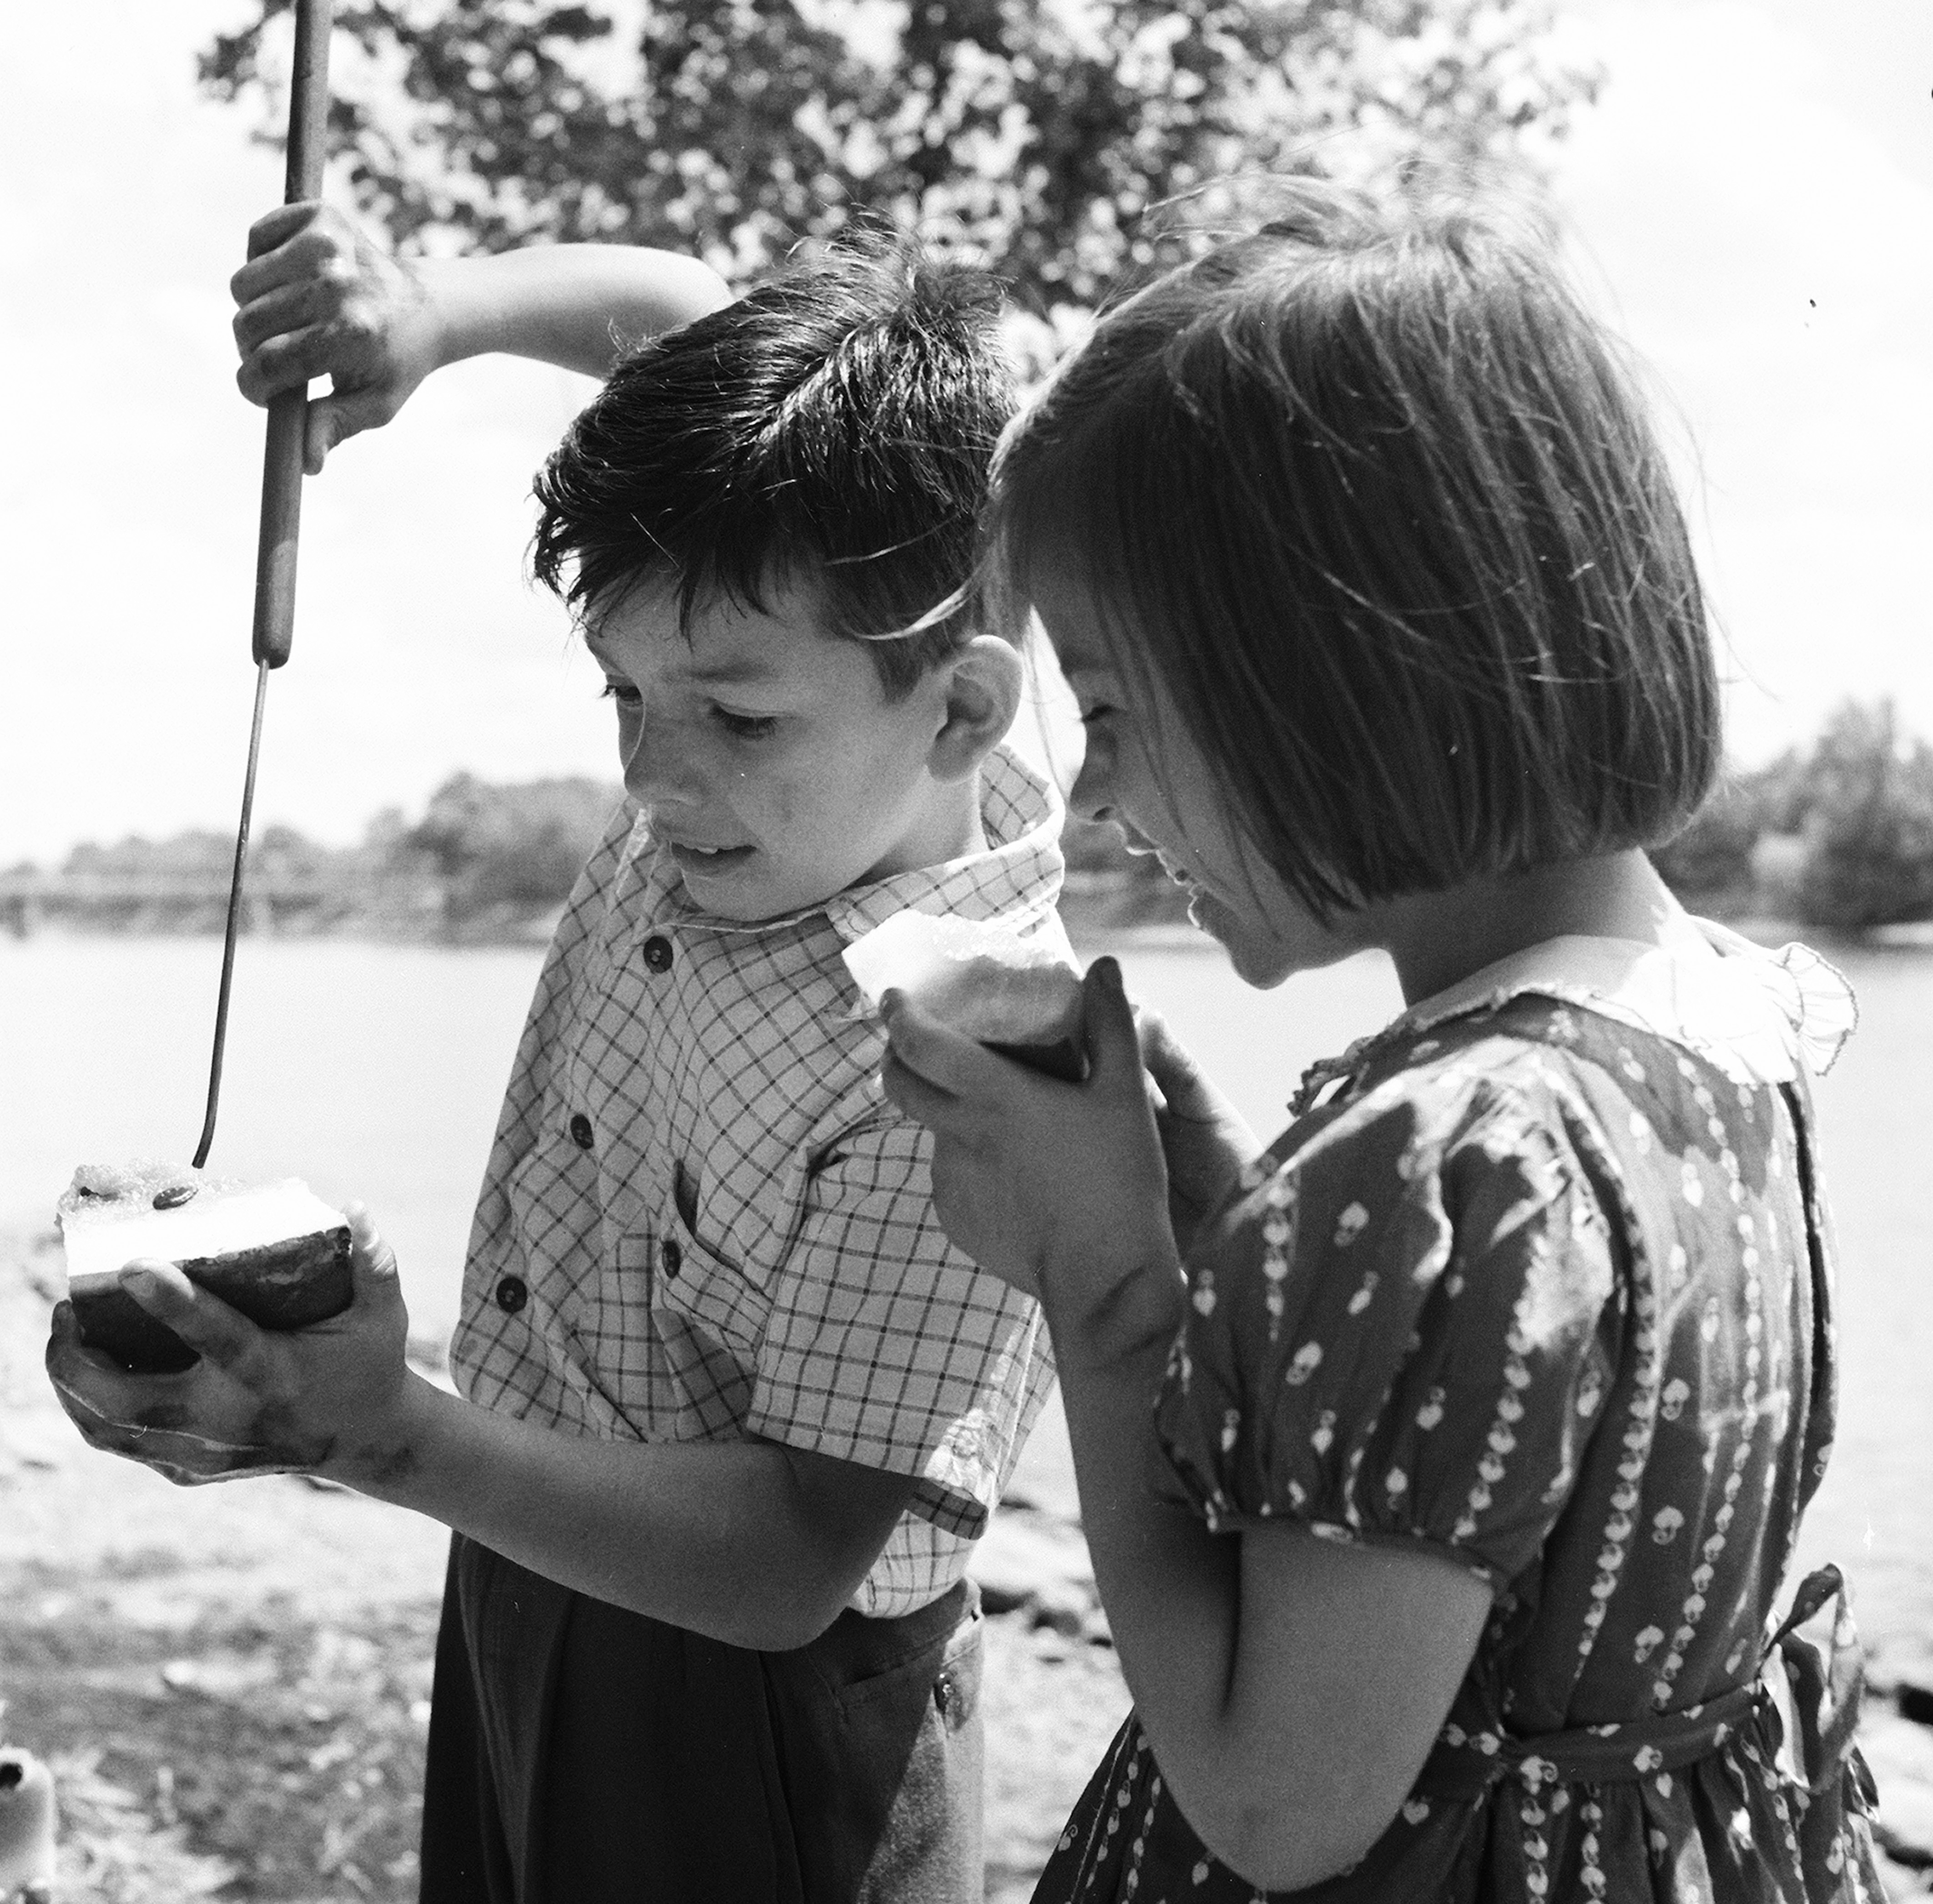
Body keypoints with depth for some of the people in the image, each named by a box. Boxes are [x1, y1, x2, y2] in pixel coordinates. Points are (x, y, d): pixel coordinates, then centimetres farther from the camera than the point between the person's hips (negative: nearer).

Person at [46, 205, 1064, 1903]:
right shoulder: (787, 765, -11)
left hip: (748, 1726, -7)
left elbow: (793, 1559, -31)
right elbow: (679, 310, 4)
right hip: (527, 1589, 7)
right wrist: (436, 308, -14)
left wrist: (380, 1437, -42)